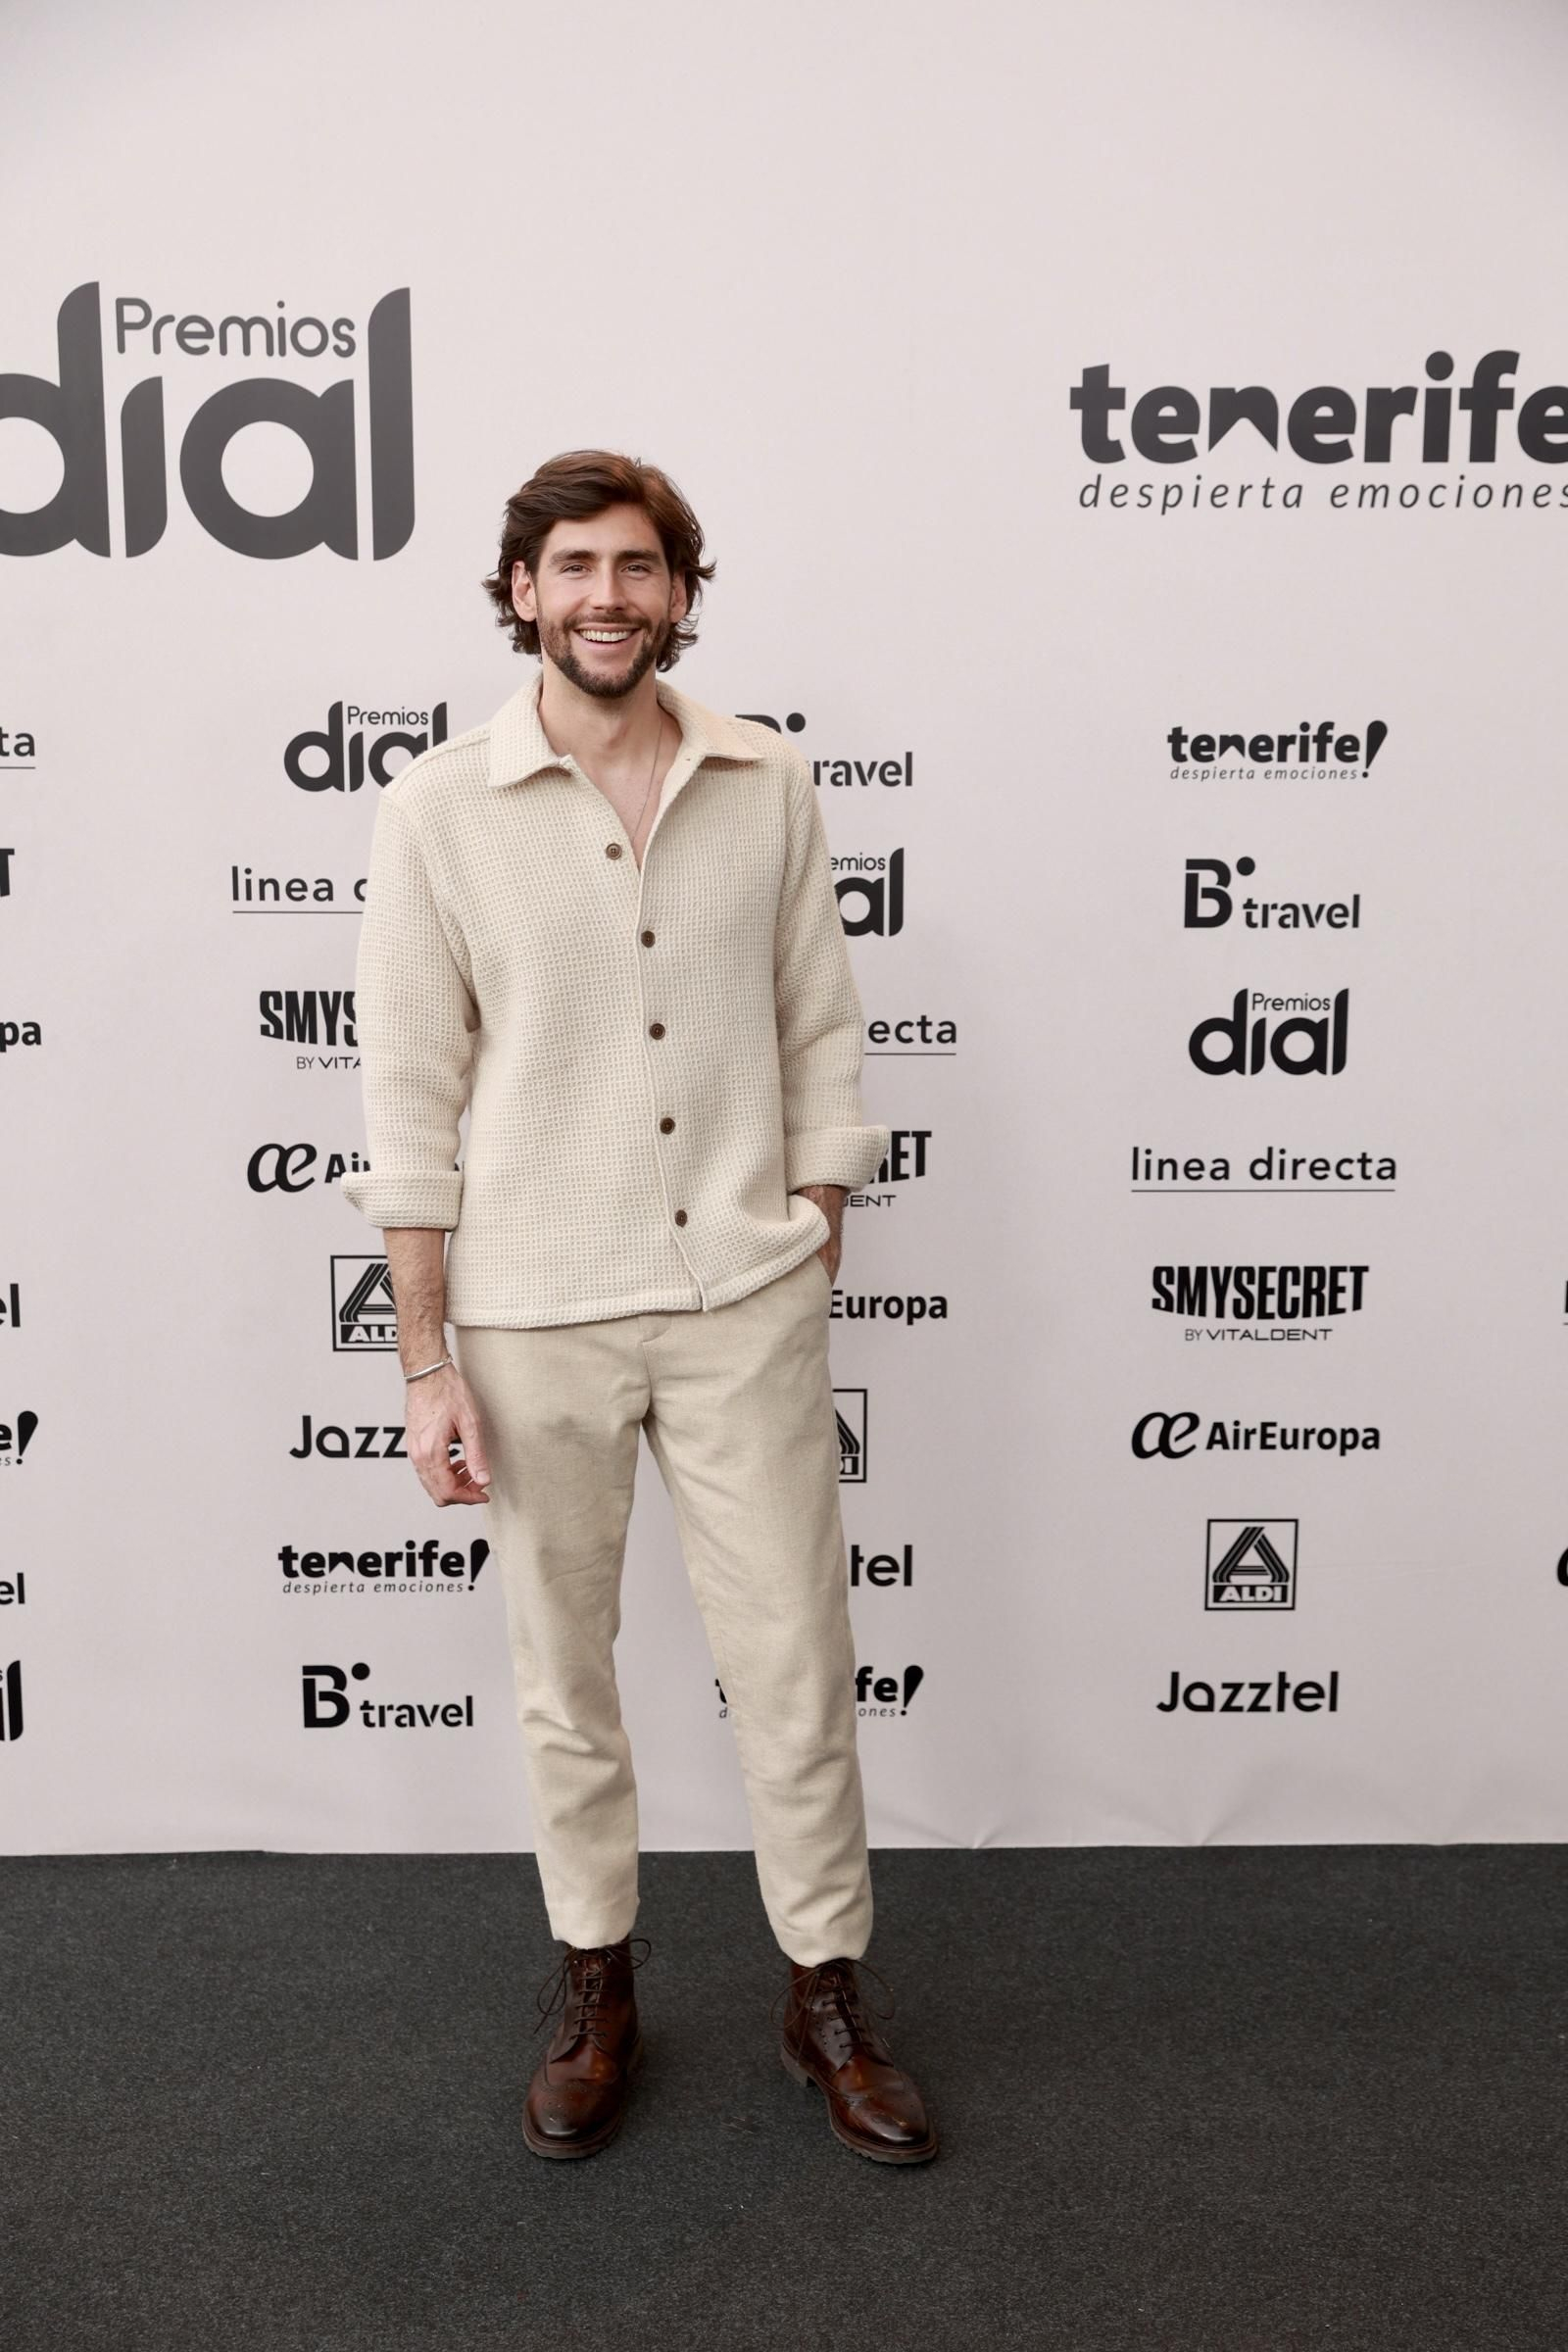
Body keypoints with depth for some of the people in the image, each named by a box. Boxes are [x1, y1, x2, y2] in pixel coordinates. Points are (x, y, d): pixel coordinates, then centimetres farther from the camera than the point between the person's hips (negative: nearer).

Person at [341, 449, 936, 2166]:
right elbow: (410, 1099, -4)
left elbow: (820, 1044, 7)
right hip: (534, 1319, -1)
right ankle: (594, 1982, 36)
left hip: (743, 1302, 1)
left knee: (795, 1664, 8)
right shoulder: (438, 809, -4)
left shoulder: (769, 786, 2)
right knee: (563, 1675, 14)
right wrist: (426, 1360, -5)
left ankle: (828, 1992, 29)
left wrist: (810, 1277, 5)